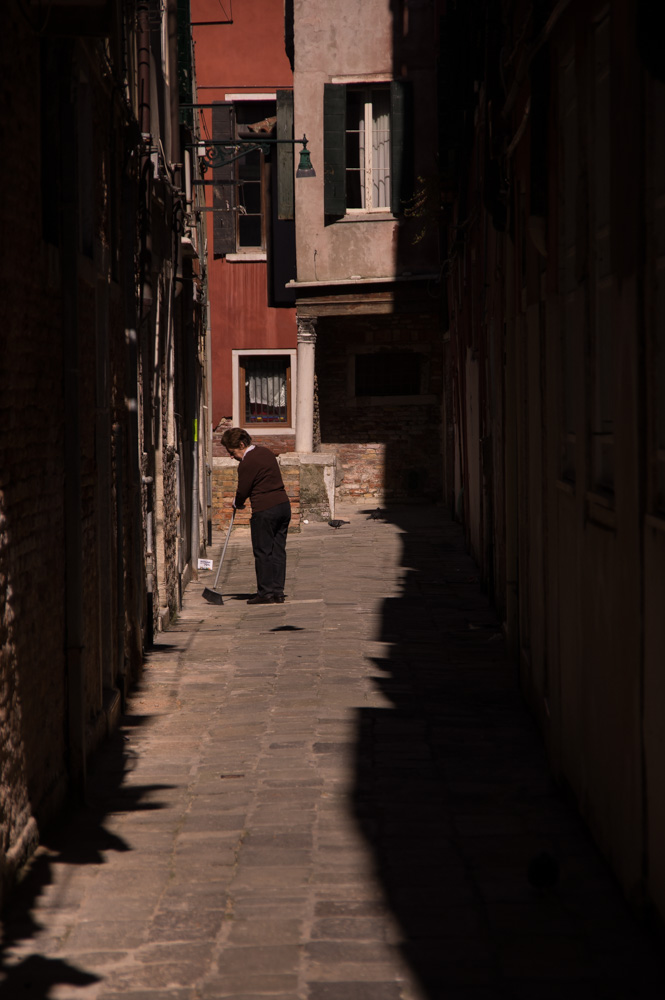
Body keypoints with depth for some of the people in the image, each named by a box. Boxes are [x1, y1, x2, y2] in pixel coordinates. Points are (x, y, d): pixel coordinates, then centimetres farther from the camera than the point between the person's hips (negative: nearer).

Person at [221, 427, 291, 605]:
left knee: (263, 552, 0)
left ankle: (265, 593, 2)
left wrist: (237, 503, 14)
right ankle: (277, 592, 10)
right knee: (278, 550, 9)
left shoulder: (247, 463, -13)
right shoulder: (266, 452, 14)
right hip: (283, 504, 9)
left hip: (264, 510, -8)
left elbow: (242, 492, -9)